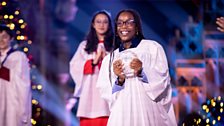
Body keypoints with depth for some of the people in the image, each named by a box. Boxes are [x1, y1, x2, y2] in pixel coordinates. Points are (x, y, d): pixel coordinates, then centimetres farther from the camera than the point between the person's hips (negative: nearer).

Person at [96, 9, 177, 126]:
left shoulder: (153, 47, 7)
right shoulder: (110, 58, 16)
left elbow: (162, 80, -1)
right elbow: (105, 92, 8)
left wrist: (142, 71, -16)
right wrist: (119, 79, -10)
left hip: (149, 113, -2)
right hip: (122, 114, 2)